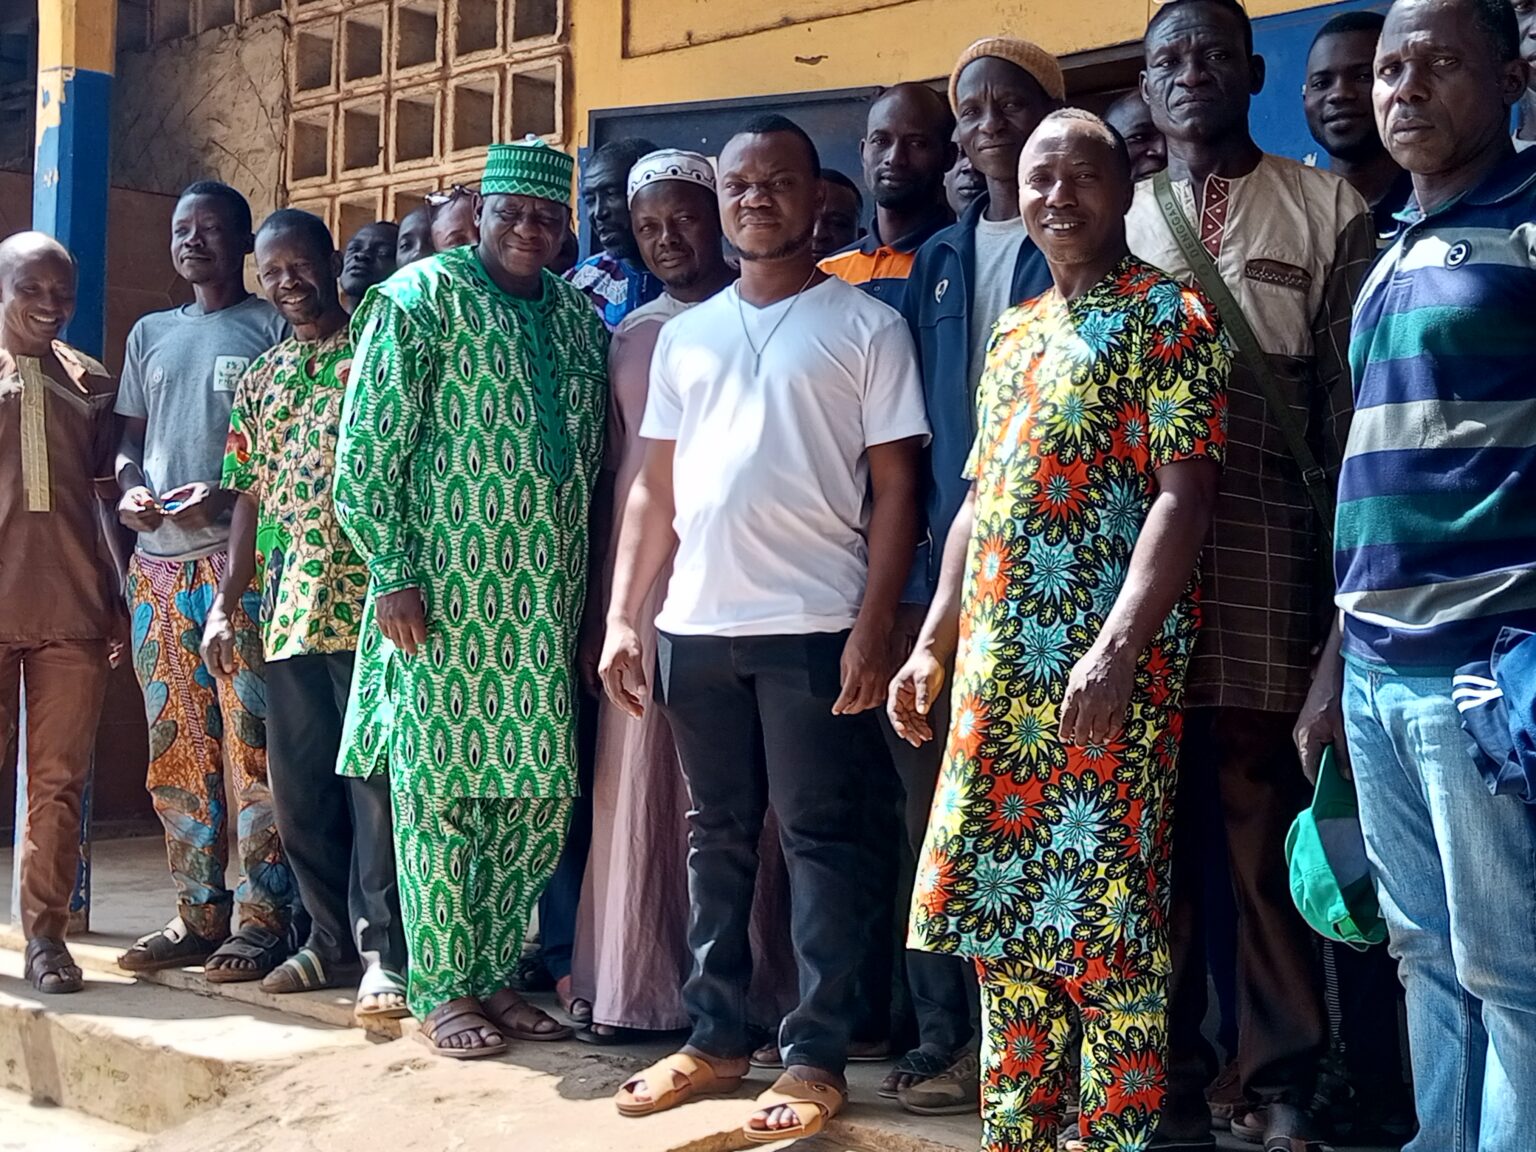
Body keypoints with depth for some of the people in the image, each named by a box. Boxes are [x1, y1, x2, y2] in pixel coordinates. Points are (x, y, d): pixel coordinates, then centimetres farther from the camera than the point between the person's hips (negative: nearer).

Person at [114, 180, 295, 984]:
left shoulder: (272, 327, 3)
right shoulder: (150, 334, 20)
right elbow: (129, 439, 21)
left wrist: (228, 495, -18)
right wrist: (130, 488, -1)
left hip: (240, 558, -6)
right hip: (157, 563, 6)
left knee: (251, 743, -7)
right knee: (175, 747, 6)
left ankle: (263, 917, -3)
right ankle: (198, 913, 13)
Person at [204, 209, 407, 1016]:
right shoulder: (258, 381, 17)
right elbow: (249, 500, 18)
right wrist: (225, 605, 11)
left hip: (366, 600, -6)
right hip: (287, 609, 6)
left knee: (375, 777, -4)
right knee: (297, 783, 9)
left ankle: (382, 951, 1)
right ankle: (331, 938, 21)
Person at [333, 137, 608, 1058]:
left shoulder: (578, 316, 13)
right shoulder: (422, 298, -2)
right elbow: (370, 445, -7)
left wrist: (589, 583, 13)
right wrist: (391, 573, -12)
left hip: (548, 601, 5)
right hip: (444, 592, -5)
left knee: (538, 795, 7)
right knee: (441, 787, 1)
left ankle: (495, 974, 21)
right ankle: (441, 989, 12)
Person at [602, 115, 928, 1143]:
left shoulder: (867, 325, 1)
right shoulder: (686, 334, 15)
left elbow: (895, 488, -3)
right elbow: (656, 488, 15)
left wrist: (873, 627, -11)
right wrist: (622, 616, 8)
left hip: (814, 626, -4)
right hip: (696, 626, 5)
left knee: (818, 841, 1)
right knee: (718, 837, 12)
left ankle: (816, 1058, 8)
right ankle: (716, 1037, 22)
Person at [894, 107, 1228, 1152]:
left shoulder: (1170, 316, -5)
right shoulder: (1014, 334, 19)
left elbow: (1184, 495, -14)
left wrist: (1115, 651, -24)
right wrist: (933, 645, 16)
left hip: (1105, 669, -8)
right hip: (996, 671, 8)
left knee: (1104, 915, -4)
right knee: (1001, 906, 11)